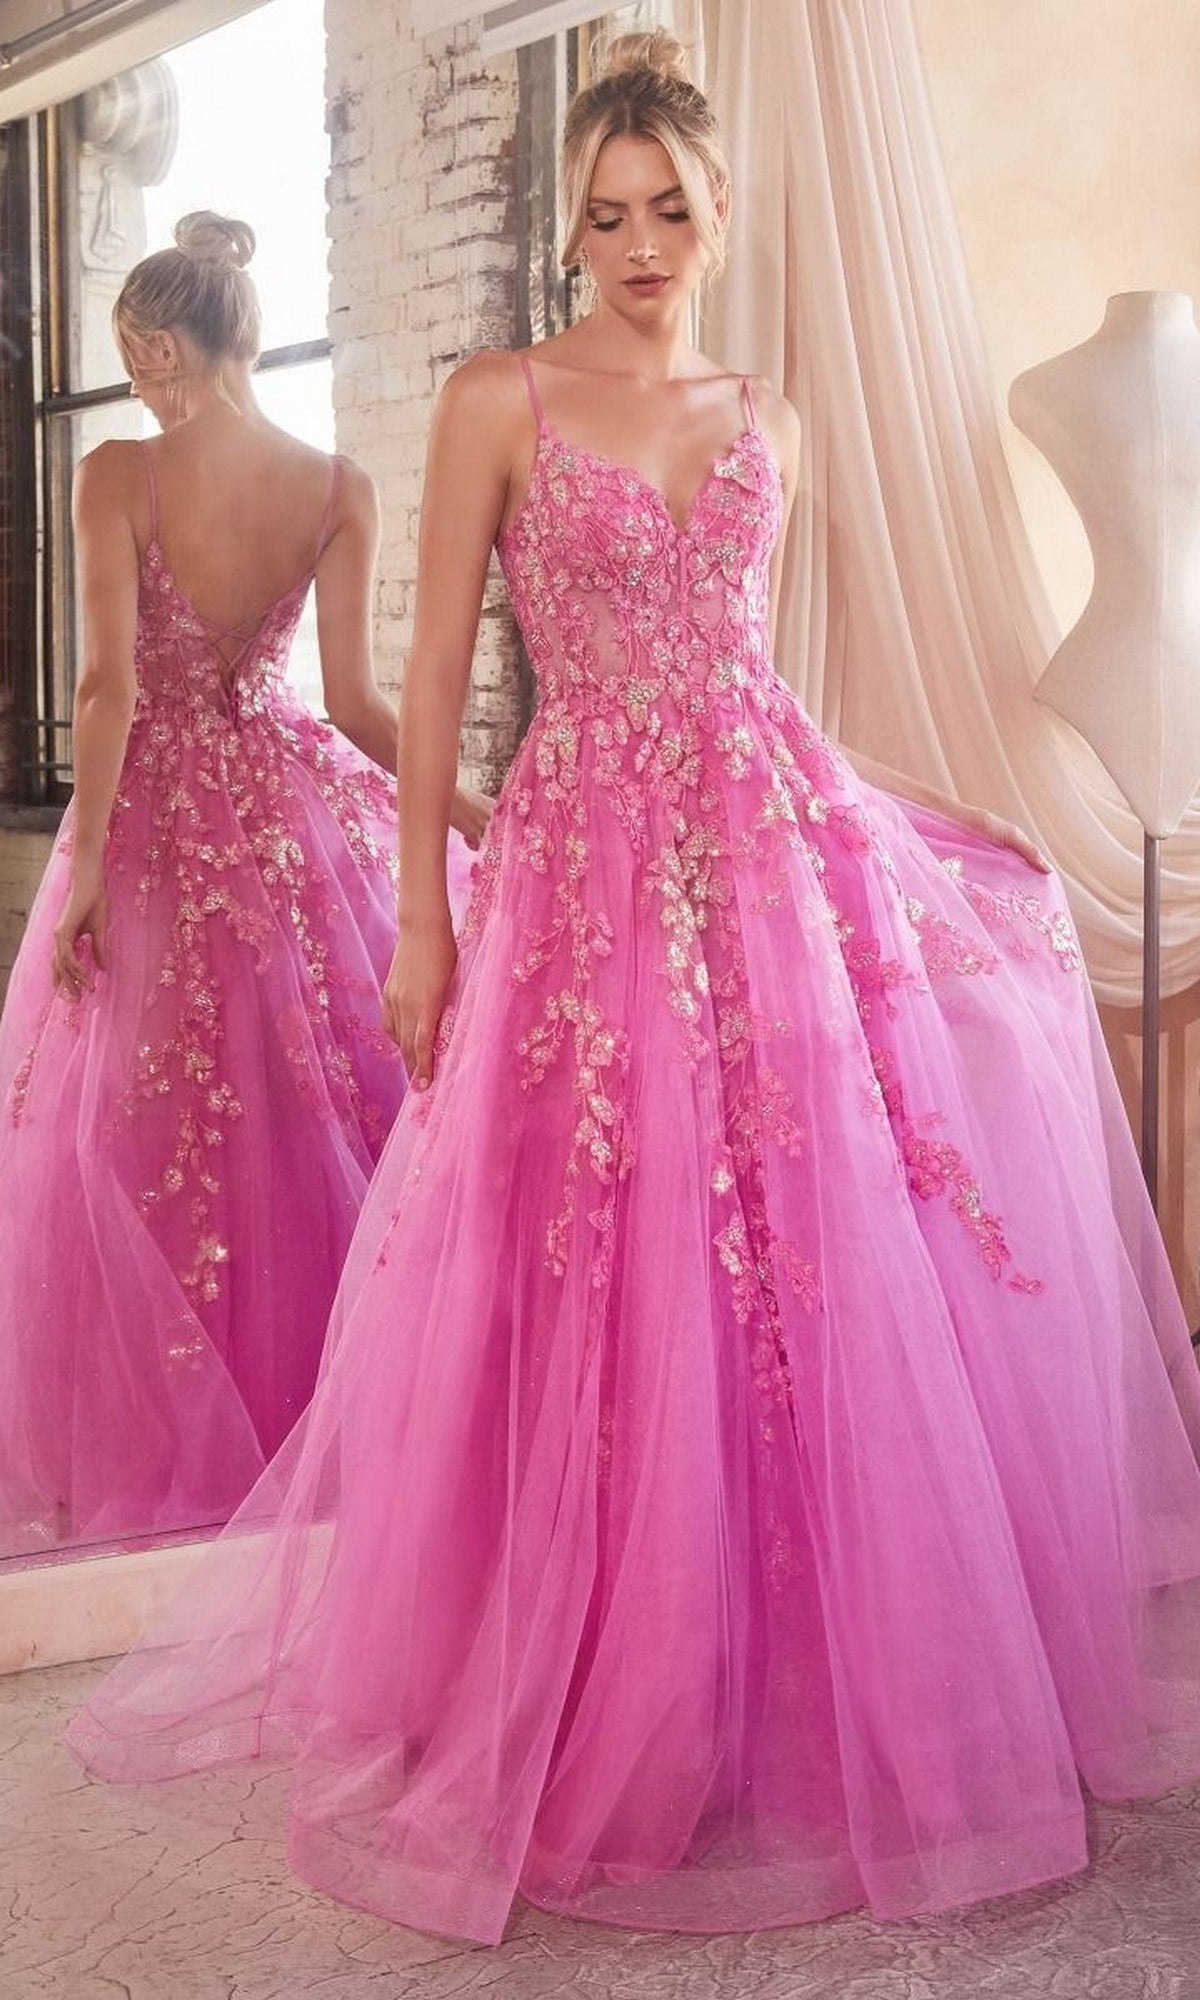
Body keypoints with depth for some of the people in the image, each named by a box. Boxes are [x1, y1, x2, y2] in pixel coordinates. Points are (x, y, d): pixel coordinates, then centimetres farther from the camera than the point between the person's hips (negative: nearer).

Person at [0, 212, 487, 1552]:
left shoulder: (117, 477, -11)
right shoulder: (338, 490, -3)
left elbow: (109, 685, -15)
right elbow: (353, 698, -8)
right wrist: (470, 812, -1)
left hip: (159, 818, -3)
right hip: (294, 809, 3)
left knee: (140, 1134, 7)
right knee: (316, 1116, 12)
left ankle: (157, 1447, 15)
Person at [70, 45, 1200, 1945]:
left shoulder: (768, 426, 14)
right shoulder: (499, 401, 1)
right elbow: (437, 669, -1)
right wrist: (423, 914, -6)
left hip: (775, 848, 4)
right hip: (586, 862, -4)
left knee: (819, 1277, 5)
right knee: (597, 1296, 1)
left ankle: (803, 1702, 23)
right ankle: (592, 1717, 20)